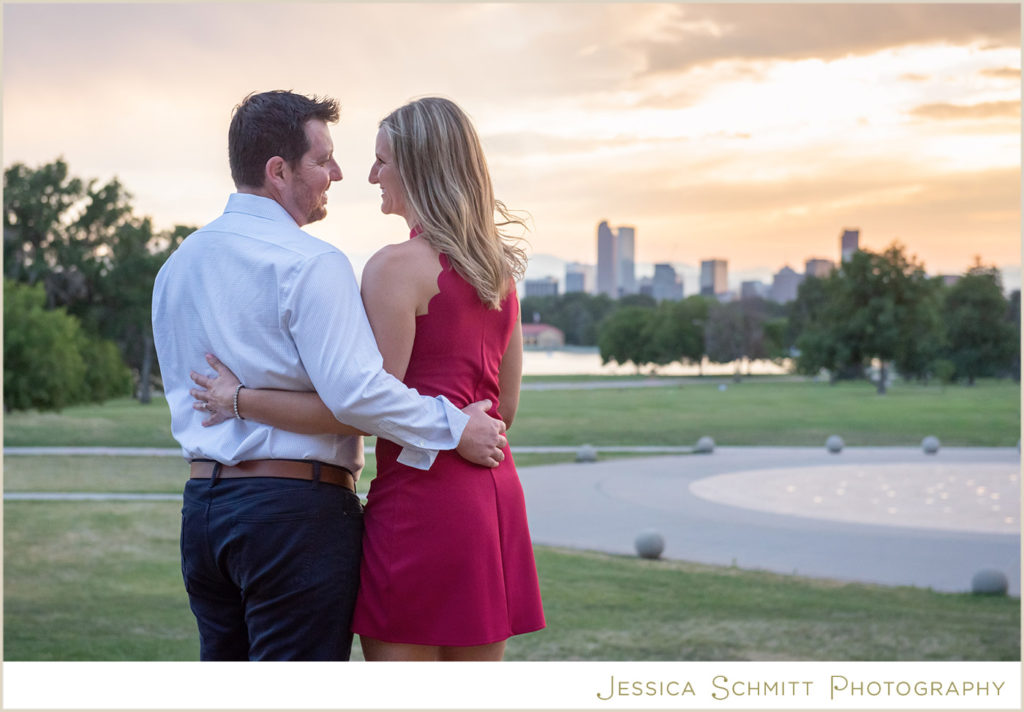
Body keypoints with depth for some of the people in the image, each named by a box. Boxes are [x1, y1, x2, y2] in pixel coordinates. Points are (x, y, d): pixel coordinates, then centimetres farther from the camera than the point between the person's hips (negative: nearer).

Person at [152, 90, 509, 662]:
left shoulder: (176, 265, 14)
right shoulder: (311, 263, -13)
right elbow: (355, 391, -22)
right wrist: (456, 428, -13)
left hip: (203, 506, 8)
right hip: (296, 507, -8)